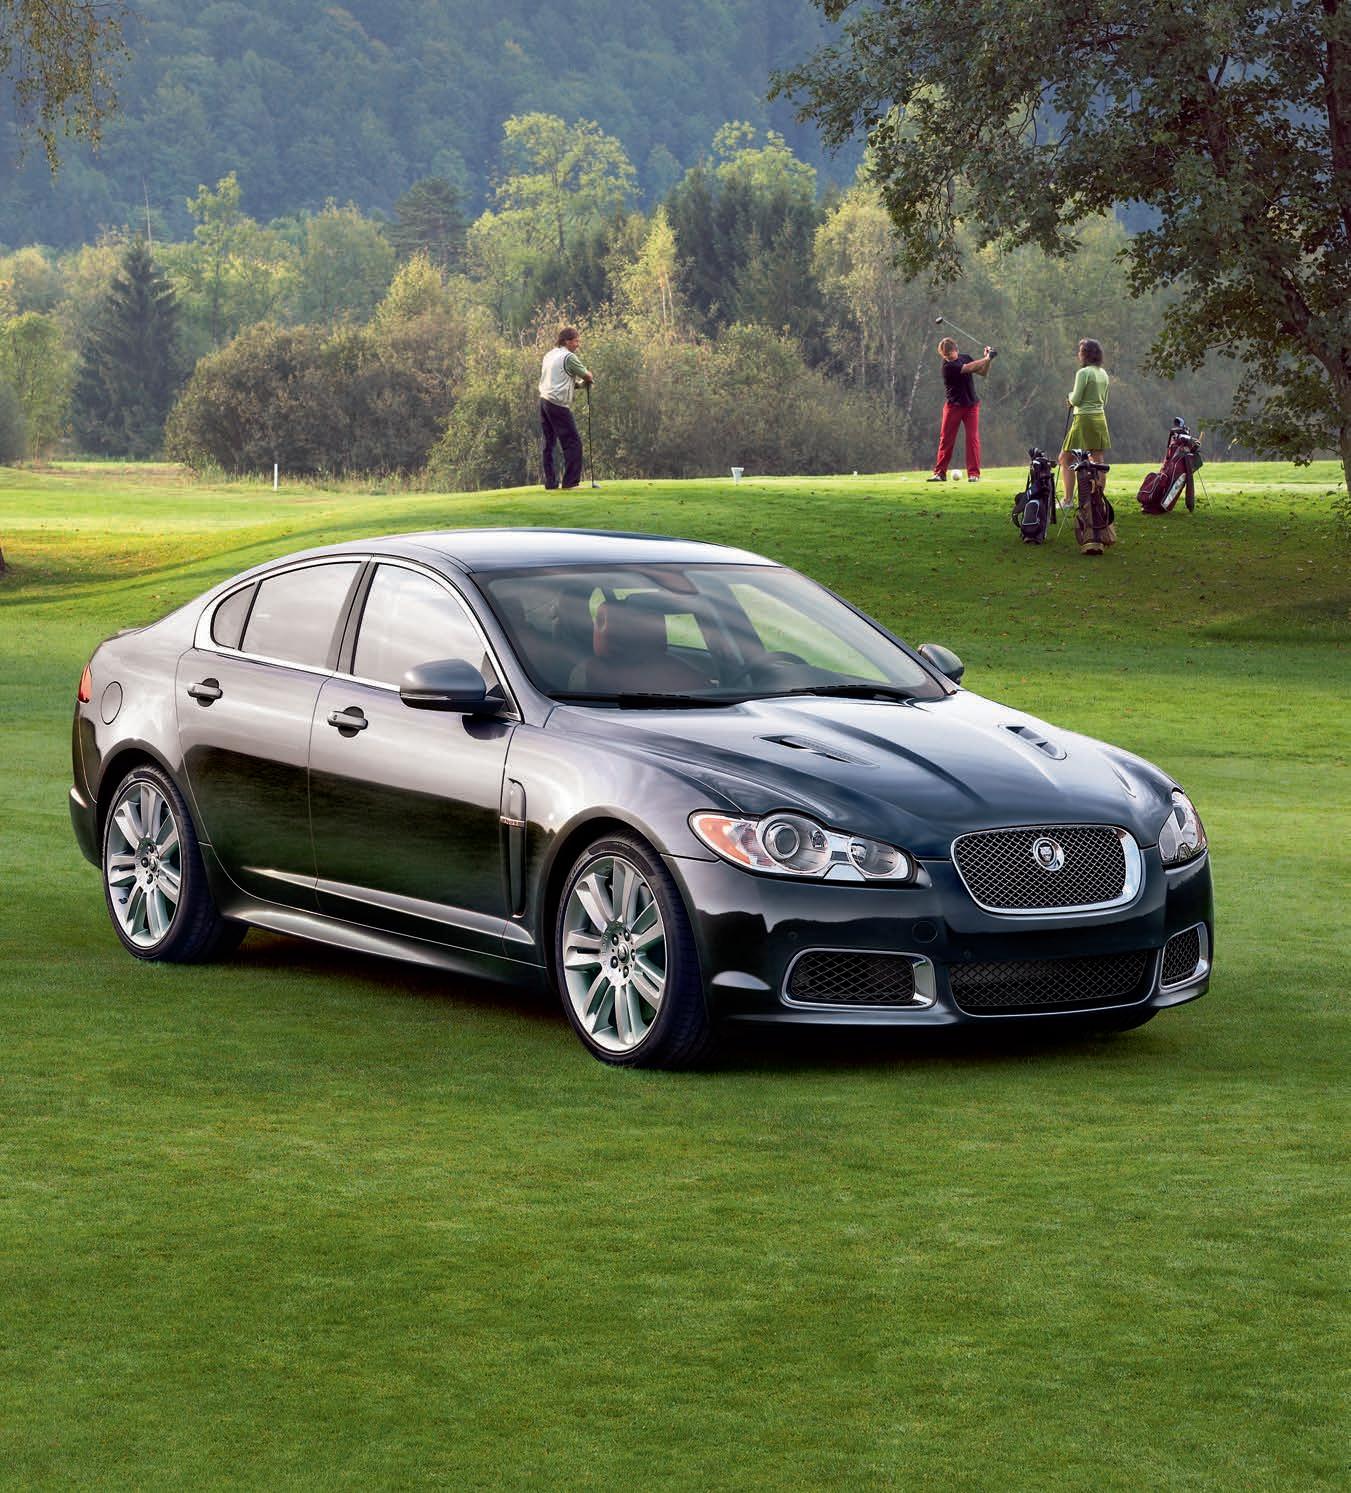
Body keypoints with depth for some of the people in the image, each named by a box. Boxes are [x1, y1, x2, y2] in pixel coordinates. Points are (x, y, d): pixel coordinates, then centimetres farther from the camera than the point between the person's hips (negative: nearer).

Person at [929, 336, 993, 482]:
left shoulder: (965, 357, 3)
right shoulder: (948, 366, -17)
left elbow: (983, 372, 8)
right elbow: (969, 368, -26)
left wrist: (988, 359, -8)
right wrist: (986, 359, -21)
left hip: (971, 404, 4)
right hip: (953, 405, -4)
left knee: (973, 437, -3)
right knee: (946, 438, -1)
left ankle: (974, 473, -2)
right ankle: (940, 472, 6)